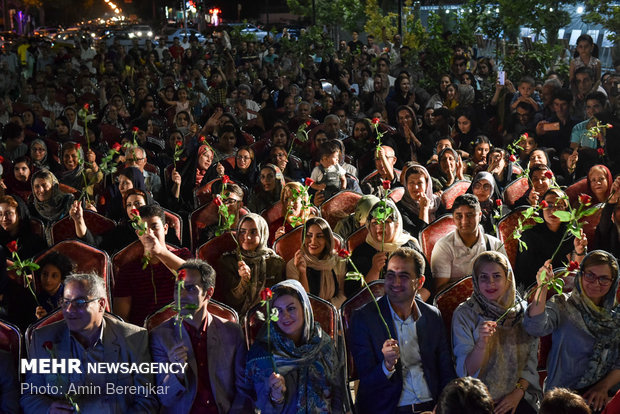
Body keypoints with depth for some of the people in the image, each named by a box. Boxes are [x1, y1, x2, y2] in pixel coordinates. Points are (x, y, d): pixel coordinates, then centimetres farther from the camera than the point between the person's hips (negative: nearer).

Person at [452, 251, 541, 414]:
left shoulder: (523, 311, 7)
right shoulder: (464, 315, -3)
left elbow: (532, 359, 9)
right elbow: (467, 371, -6)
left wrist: (519, 392, -4)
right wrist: (482, 343, -21)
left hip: (519, 399, 2)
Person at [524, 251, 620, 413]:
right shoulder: (561, 305, 1)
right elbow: (535, 327, -19)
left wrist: (604, 386, -7)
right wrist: (542, 288, -28)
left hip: (604, 395, 3)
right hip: (563, 394, -3)